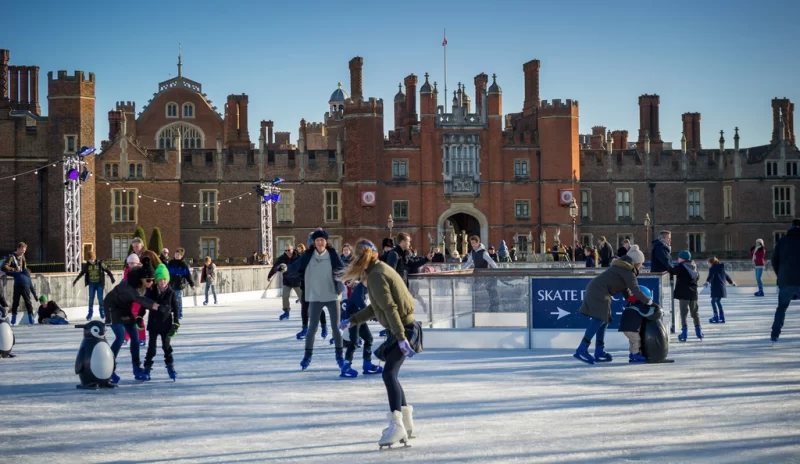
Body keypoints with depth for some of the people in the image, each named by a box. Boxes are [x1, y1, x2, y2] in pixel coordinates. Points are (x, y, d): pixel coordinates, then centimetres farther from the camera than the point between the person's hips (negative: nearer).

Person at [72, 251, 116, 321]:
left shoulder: (100, 264, -8)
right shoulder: (87, 265, 0)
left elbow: (107, 270, -2)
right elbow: (82, 273, 12)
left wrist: (112, 278, -6)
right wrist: (75, 280, 15)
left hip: (99, 283, -2)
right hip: (91, 284, 2)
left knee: (100, 298, -1)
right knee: (91, 298, 2)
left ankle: (102, 312, 15)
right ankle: (90, 313, 8)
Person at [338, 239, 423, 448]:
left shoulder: (376, 275, -15)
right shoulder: (380, 270, 16)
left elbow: (390, 308, -22)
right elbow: (375, 307, 24)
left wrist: (401, 337, -27)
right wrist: (352, 320, 27)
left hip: (403, 328, -10)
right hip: (401, 328, 10)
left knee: (389, 373, -18)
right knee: (391, 374, 17)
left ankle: (397, 425, -24)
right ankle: (406, 423, 25)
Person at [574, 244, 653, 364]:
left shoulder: (622, 267, 22)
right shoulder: (627, 271, -8)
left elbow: (625, 288, 26)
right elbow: (635, 290, -12)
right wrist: (650, 302, -5)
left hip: (596, 290, 10)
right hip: (599, 292, -10)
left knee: (603, 320, 11)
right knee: (599, 319, -17)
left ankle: (599, 352, 11)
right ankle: (582, 350, -25)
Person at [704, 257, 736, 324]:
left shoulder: (712, 269, -7)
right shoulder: (721, 268, 18)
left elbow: (710, 276, -27)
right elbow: (726, 276, 31)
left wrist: (707, 282, -44)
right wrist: (732, 282, 46)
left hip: (716, 288, -9)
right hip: (722, 287, 9)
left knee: (713, 301, -9)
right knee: (718, 301, 19)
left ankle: (716, 316, -17)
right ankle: (722, 317, 23)